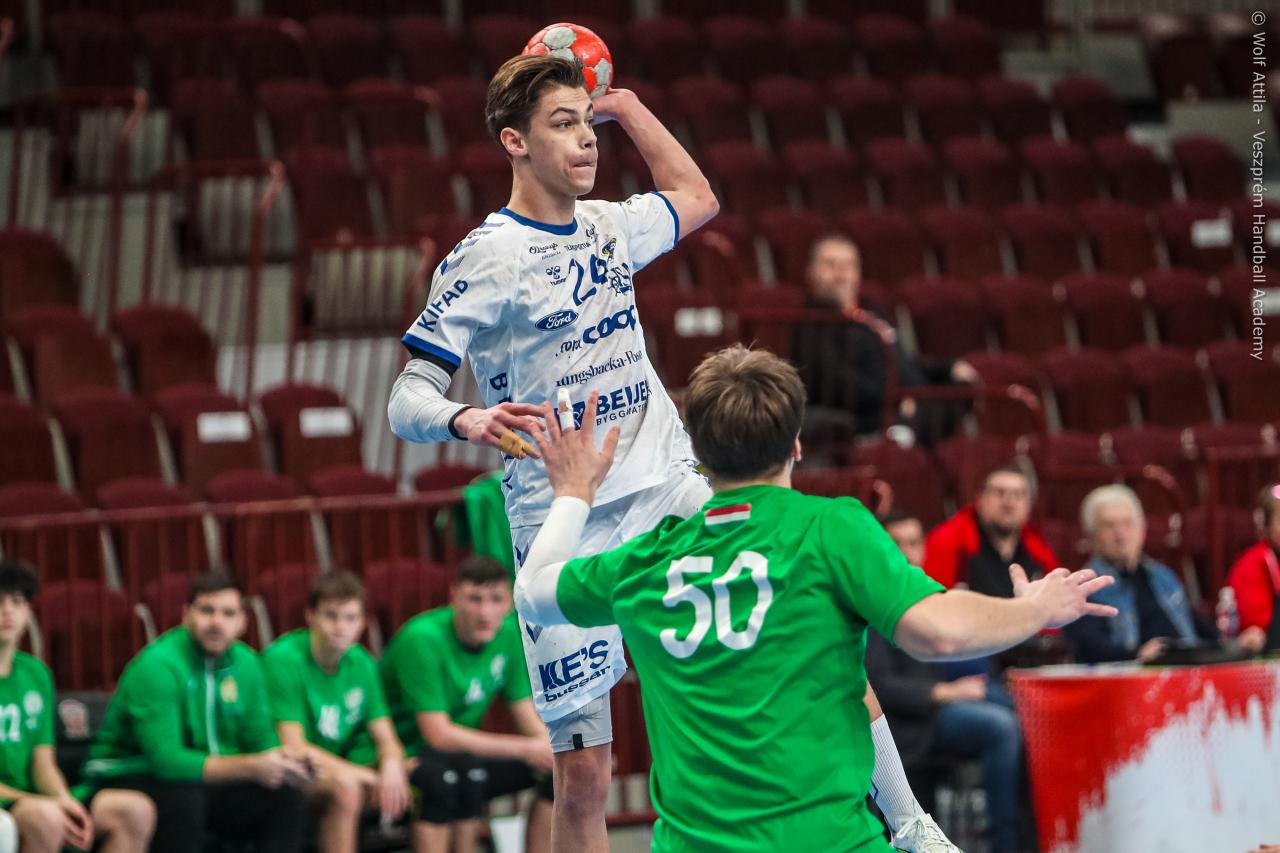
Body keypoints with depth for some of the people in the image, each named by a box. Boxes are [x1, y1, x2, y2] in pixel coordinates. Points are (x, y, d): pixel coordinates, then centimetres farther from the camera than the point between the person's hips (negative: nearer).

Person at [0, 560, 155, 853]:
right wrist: (35, 804, -22)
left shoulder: (35, 673, 14)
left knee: (136, 810, -12)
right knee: (44, 817, -38)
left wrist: (63, 799, -10)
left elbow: (43, 764, 12)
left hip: (30, 799, 7)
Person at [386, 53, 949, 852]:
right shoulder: (484, 259, -9)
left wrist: (628, 107, 24)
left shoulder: (606, 227, 10)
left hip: (671, 489, 5)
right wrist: (467, 419, -34)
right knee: (583, 771, -5)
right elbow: (407, 401, -13)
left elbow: (697, 198, 33)